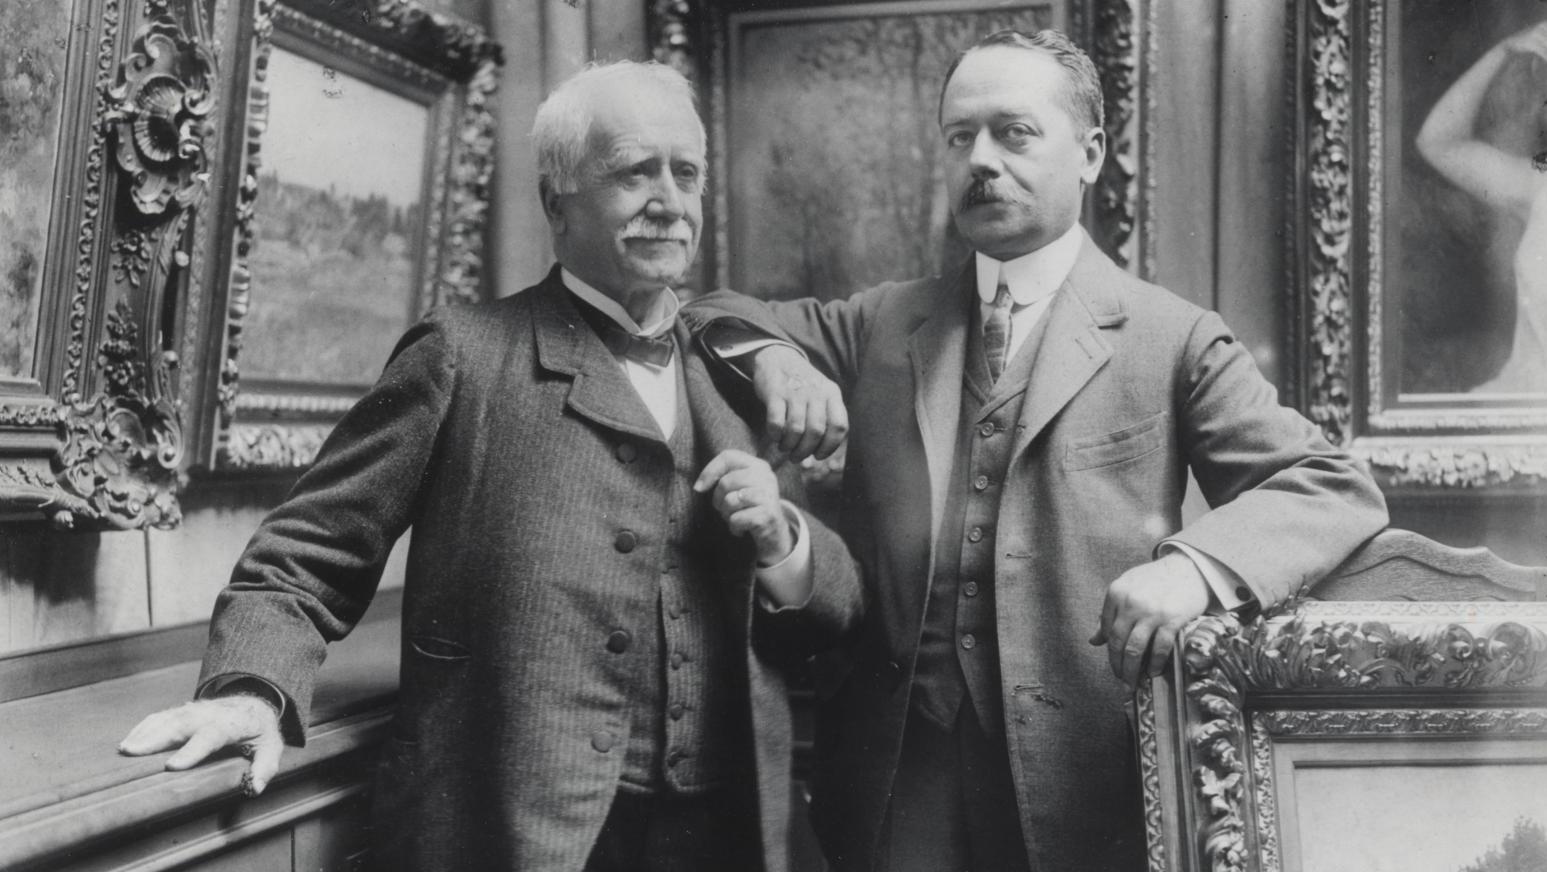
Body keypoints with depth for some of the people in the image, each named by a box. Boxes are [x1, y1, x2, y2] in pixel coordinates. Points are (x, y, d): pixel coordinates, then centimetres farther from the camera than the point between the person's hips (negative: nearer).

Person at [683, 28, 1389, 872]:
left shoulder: (1173, 341, 0)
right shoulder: (879, 324, 10)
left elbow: (1337, 491, -5)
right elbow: (710, 317, 17)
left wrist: (1194, 564, -24)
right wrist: (770, 354, -7)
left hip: (1079, 783, -2)